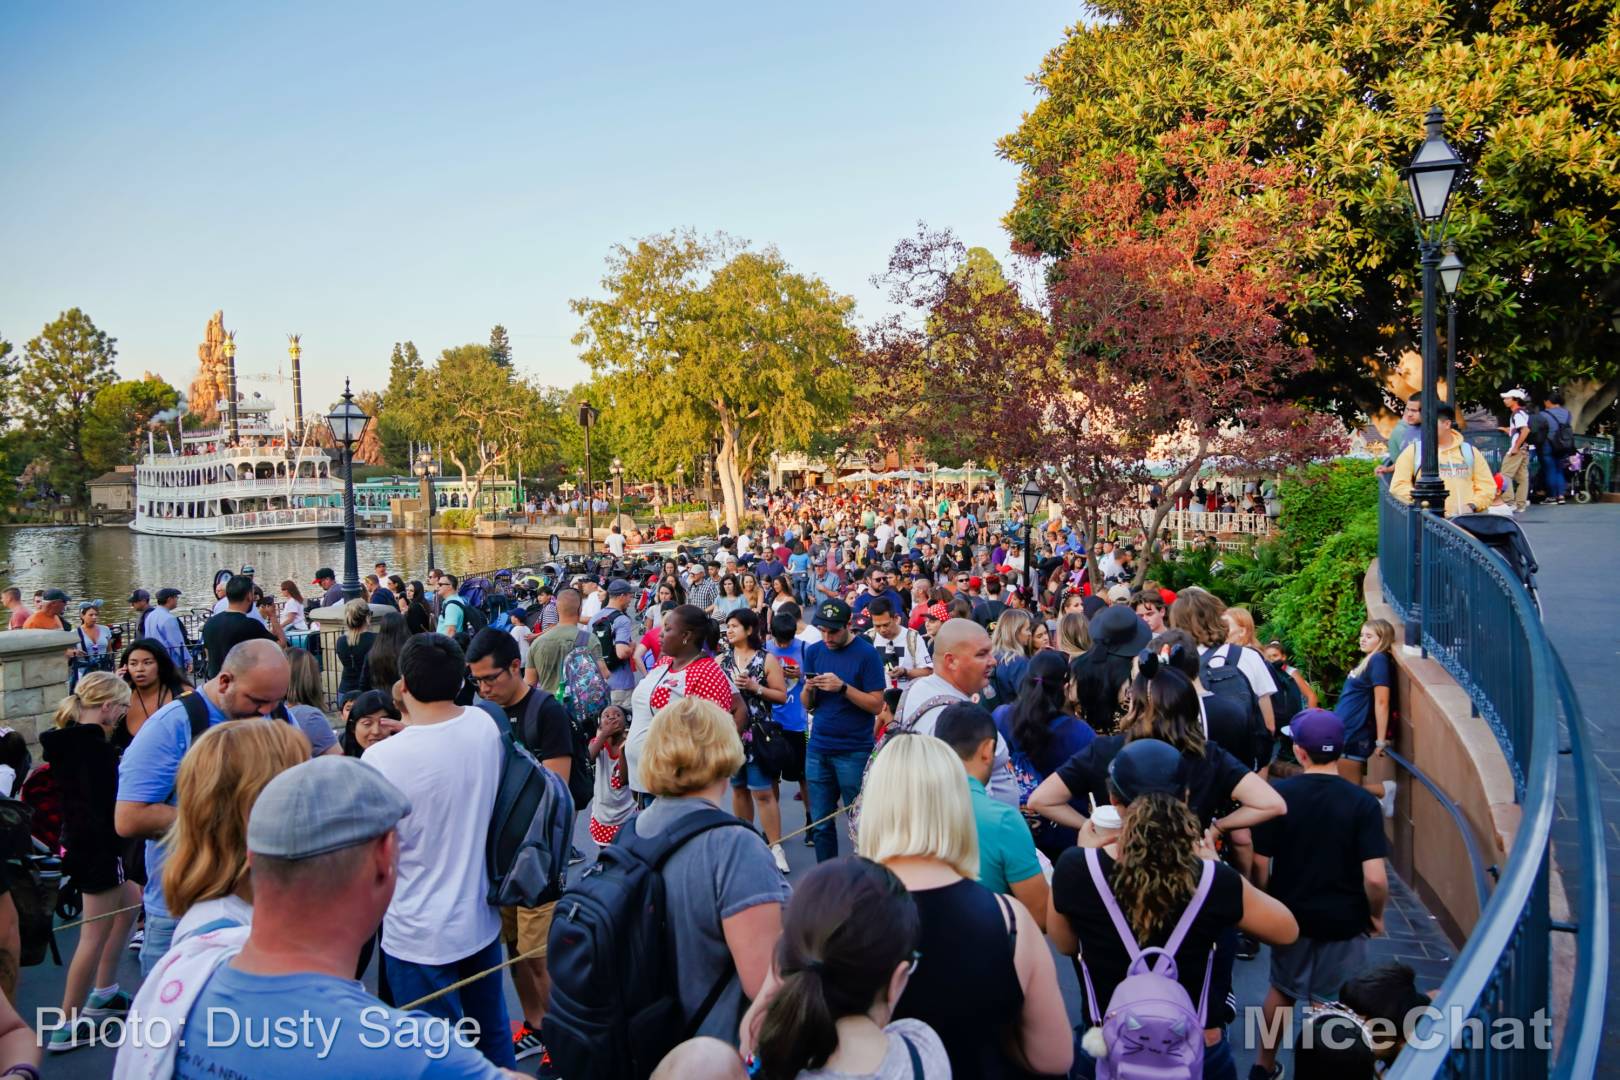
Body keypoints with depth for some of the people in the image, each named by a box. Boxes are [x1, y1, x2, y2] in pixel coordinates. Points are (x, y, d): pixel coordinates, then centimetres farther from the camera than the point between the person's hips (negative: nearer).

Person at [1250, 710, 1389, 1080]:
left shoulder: (1279, 794, -12)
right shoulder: (1363, 803, -16)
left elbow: (1260, 864, -9)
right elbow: (1375, 878, -21)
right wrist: (1376, 915, -2)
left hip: (1289, 914, 2)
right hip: (1344, 920, -2)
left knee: (1281, 990, 25)